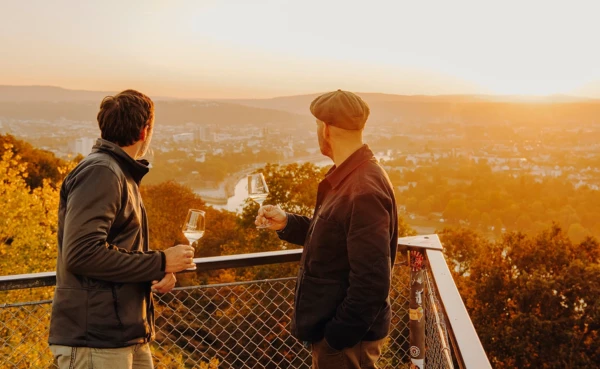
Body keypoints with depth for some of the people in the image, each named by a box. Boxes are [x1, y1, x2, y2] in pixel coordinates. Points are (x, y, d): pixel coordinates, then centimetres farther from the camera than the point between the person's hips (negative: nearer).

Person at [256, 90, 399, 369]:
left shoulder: (363, 191, -26)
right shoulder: (349, 178, 7)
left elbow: (371, 282, -28)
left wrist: (337, 337, -22)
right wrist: (287, 224, 3)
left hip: (347, 338, -10)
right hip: (334, 325, 10)